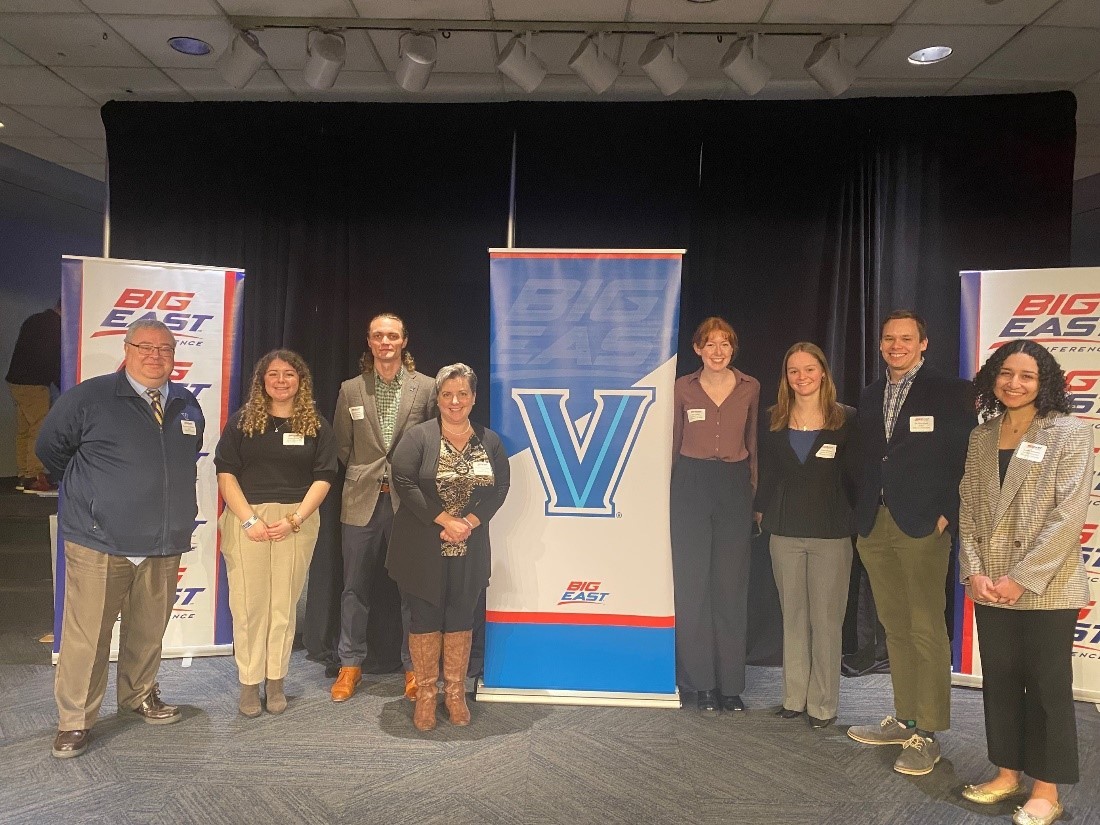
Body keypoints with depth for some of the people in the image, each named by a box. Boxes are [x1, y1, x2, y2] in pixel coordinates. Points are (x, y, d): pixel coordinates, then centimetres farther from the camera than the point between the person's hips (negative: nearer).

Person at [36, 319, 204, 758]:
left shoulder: (187, 406, 8)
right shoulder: (90, 397, -6)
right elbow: (50, 446, 4)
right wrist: (89, 490, 10)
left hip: (164, 545, 5)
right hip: (99, 544, -4)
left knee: (148, 632, 16)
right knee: (86, 637, 2)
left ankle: (139, 696, 37)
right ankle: (74, 721, 18)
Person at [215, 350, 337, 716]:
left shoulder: (317, 425, 6)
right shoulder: (242, 420, 5)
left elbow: (323, 477, 1)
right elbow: (225, 472, 0)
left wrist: (295, 519, -10)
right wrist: (249, 520, -11)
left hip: (297, 521, 0)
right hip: (246, 519, 0)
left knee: (284, 603, 5)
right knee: (248, 602, 2)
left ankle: (276, 680, 16)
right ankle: (249, 682, 13)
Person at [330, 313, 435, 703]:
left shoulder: (426, 387, 0)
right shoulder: (350, 389, 6)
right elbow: (342, 447, 10)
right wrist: (362, 478, 6)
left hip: (409, 499, -1)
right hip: (362, 500, 2)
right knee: (355, 585, 10)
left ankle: (414, 667, 20)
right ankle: (350, 663, 25)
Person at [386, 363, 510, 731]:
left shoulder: (490, 441, 6)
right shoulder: (419, 436, -5)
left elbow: (500, 487, 3)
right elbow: (404, 482, -12)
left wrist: (469, 522, -12)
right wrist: (444, 519, -17)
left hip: (469, 548, 3)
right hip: (423, 547, -3)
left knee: (461, 617, 9)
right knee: (425, 617, 5)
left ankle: (455, 692, 23)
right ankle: (425, 693, 19)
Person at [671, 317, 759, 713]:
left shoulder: (750, 388, 6)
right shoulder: (683, 388, 3)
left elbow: (752, 443, 12)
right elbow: (673, 443, 9)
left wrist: (754, 491, 7)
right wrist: (669, 493, 7)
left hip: (735, 486, 1)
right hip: (692, 486, -1)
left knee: (732, 587, 5)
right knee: (693, 585, 3)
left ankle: (730, 683, 16)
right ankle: (701, 681, 14)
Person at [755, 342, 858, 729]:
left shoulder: (846, 419, -1)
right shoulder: (773, 419, 7)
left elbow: (854, 476, 1)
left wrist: (852, 519, -3)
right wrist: (763, 511, 7)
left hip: (831, 533, -2)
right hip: (784, 531, 3)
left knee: (826, 620, 3)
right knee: (793, 617, 11)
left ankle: (823, 704, 16)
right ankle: (794, 696, 23)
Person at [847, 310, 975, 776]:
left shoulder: (950, 392, -1)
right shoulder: (870, 397, 15)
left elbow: (965, 458, -5)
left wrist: (947, 515, -11)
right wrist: (862, 518, 9)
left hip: (923, 527, -5)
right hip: (876, 527, 6)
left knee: (927, 630, -2)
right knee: (895, 627, 13)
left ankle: (927, 735, 8)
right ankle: (904, 720, 24)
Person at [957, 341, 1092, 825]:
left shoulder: (1069, 434, -7)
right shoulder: (981, 437, 8)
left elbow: (1069, 515, -13)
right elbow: (968, 508, 7)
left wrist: (1022, 578, -16)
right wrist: (973, 571, -5)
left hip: (1045, 588, -4)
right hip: (989, 587, 5)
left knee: (1048, 688, 7)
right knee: (999, 683, 14)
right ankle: (1007, 773, 29)